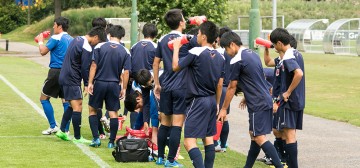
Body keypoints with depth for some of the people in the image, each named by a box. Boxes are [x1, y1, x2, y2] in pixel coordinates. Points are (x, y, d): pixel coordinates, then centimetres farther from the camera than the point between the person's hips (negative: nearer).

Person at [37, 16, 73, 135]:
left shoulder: (56, 38, -9)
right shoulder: (72, 39, 11)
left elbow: (43, 52, -10)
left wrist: (40, 41, 9)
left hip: (56, 72, -6)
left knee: (44, 98, 7)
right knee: (66, 101, 8)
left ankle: (53, 126, 2)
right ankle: (66, 129, 5)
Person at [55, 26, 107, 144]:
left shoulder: (77, 39, 12)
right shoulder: (87, 48, -18)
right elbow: (85, 68, -14)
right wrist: (87, 84, -2)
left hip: (64, 76, 10)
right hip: (72, 80, -10)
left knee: (73, 106, 18)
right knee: (77, 107, -7)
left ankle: (62, 130, 18)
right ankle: (77, 137, -5)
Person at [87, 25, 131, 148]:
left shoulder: (100, 47, -4)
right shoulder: (125, 52, -1)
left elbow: (94, 66, -7)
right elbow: (126, 72, -2)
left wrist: (90, 83, -4)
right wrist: (124, 88, 5)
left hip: (99, 83, -1)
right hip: (114, 85, 1)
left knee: (92, 109, 14)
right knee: (113, 113, 7)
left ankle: (96, 138, 5)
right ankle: (111, 142, 6)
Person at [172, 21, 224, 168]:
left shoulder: (196, 52, -16)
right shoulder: (220, 57, 6)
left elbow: (175, 67, -9)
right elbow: (220, 84, 12)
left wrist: (176, 48, 4)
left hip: (198, 101, -8)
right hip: (212, 100, 8)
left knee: (189, 141, -11)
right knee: (208, 139, 15)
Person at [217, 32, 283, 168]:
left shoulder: (236, 61, -12)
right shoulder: (253, 54, 14)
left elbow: (232, 87, -6)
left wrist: (224, 109, 3)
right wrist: (247, 98, 32)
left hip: (258, 104, -10)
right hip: (266, 100, 10)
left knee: (259, 138, -10)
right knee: (254, 135, 15)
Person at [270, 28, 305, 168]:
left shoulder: (287, 58, -17)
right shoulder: (297, 54, 10)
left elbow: (299, 73, -31)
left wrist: (288, 92, -22)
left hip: (289, 100, -9)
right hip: (299, 100, 9)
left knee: (289, 134, -6)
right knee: (291, 134, 15)